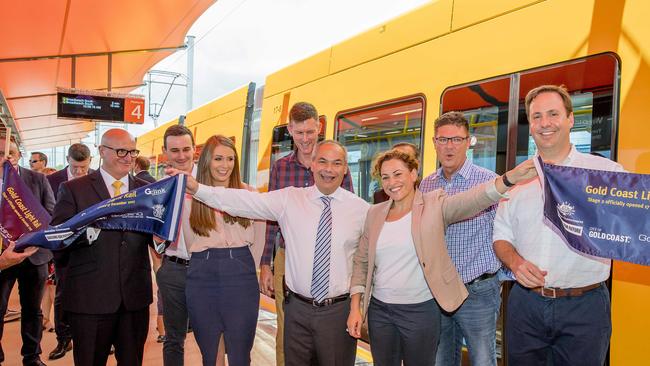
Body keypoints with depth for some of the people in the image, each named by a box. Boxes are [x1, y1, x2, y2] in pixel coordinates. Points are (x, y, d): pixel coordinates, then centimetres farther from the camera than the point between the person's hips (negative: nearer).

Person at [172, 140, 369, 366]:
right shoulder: (289, 199, -1)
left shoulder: (361, 209, -1)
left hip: (339, 311, -1)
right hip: (297, 307, 1)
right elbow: (245, 201, -11)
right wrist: (197, 188, -21)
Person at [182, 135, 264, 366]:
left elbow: (258, 241, 8)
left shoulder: (248, 193, 3)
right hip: (202, 279, 1)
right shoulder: (190, 196, 5)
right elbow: (190, 242, 10)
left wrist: (240, 264, 9)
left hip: (240, 277, -1)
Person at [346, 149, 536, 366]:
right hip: (379, 310, 3)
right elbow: (362, 262, 8)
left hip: (421, 310, -3)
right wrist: (355, 307, 1)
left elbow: (474, 199, -23)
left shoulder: (434, 205, -6)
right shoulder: (375, 213, 5)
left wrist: (511, 177, -40)